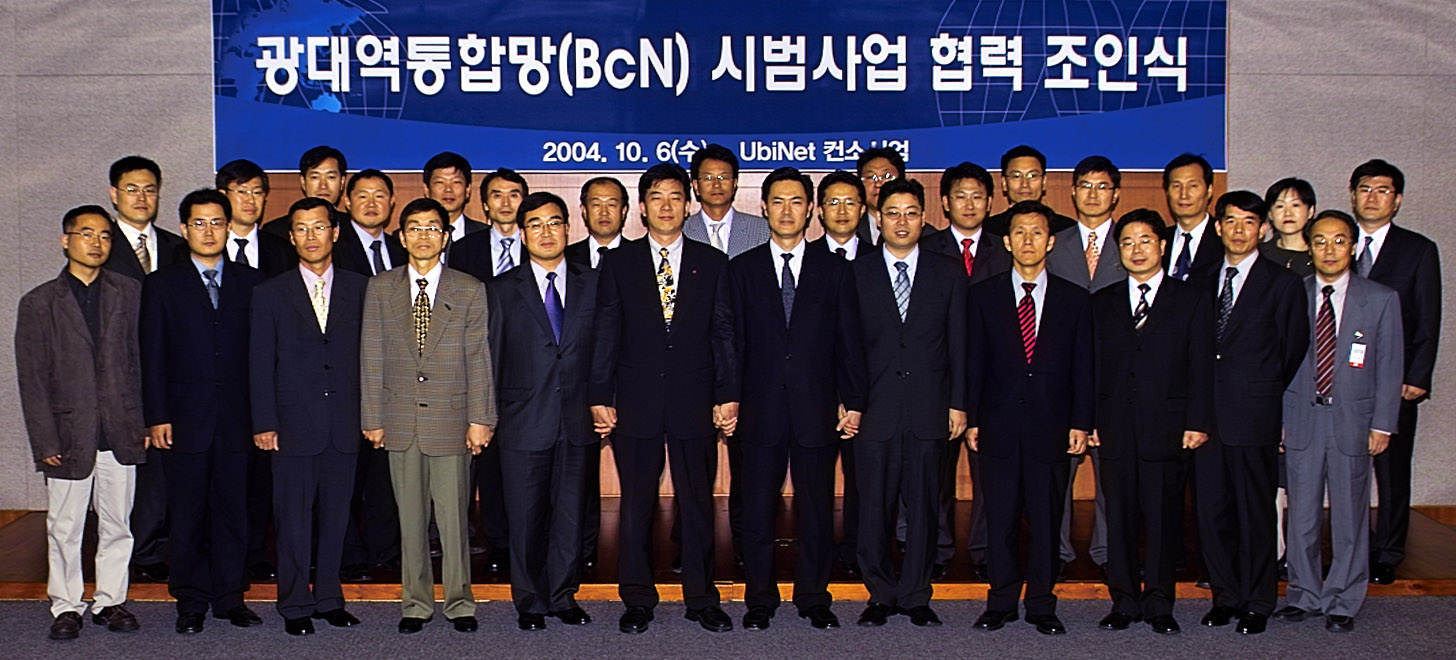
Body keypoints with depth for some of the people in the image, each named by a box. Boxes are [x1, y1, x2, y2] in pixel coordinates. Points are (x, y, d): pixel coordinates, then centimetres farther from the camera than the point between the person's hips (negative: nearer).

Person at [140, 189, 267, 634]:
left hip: (236, 419, 1)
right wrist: (157, 417, -5)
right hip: (184, 420, -1)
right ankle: (191, 601, 17)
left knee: (232, 511, 6)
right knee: (187, 515, 6)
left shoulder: (250, 283, 8)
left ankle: (230, 597, 17)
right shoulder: (162, 285, 6)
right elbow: (153, 358, 3)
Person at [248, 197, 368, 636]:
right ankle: (295, 605, 16)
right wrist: (264, 424, -5)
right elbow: (260, 364, 1)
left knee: (336, 517, 9)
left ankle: (329, 598, 22)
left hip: (345, 427, 2)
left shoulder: (359, 289, 7)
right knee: (294, 519, 4)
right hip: (294, 426, -1)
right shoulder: (271, 293, 4)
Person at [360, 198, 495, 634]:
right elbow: (371, 357, 6)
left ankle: (459, 603, 17)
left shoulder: (470, 291, 4)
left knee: (454, 517, 3)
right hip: (400, 421, 1)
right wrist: (372, 418, 2)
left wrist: (480, 419, -4)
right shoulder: (380, 289, 7)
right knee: (410, 518, 8)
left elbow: (479, 359, 1)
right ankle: (416, 604, 20)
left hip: (451, 420, -1)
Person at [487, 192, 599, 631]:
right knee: (525, 518, 6)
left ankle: (563, 596, 23)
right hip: (524, 424, -1)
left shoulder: (593, 284, 7)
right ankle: (531, 602, 20)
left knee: (570, 514, 8)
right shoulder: (503, 290, 4)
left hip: (577, 423, 1)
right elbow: (491, 358, 4)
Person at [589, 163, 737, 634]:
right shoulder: (618, 264, 6)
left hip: (695, 401, 0)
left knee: (698, 504, 7)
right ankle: (638, 600, 19)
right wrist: (600, 396, -3)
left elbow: (723, 334, 6)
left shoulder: (712, 263, 8)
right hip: (636, 402, 0)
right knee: (636, 506, 7)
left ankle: (702, 600, 19)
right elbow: (606, 335, 4)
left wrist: (728, 395, -1)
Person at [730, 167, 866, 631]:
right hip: (761, 410, 0)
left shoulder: (835, 271, 7)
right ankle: (760, 600, 19)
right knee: (757, 510, 5)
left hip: (818, 410, 0)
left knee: (817, 510, 6)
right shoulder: (742, 269, 8)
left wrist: (852, 401, 0)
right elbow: (734, 342, 5)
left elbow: (849, 343, 6)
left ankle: (814, 598, 21)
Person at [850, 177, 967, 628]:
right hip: (875, 409, -1)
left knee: (924, 506, 6)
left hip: (928, 409, 1)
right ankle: (880, 595, 17)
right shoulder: (856, 273, 5)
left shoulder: (949, 273, 9)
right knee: (874, 507, 4)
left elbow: (958, 343, 8)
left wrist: (958, 403, 2)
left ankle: (915, 595, 19)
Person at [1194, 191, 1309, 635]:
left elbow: (1293, 349, 3)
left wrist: (1266, 396, 5)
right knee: (1211, 510, 7)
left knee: (1254, 511, 3)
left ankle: (1257, 603, 15)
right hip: (1206, 414, 4)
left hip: (1253, 416, -4)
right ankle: (1226, 595, 21)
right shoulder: (1202, 283, 13)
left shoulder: (1283, 283, 1)